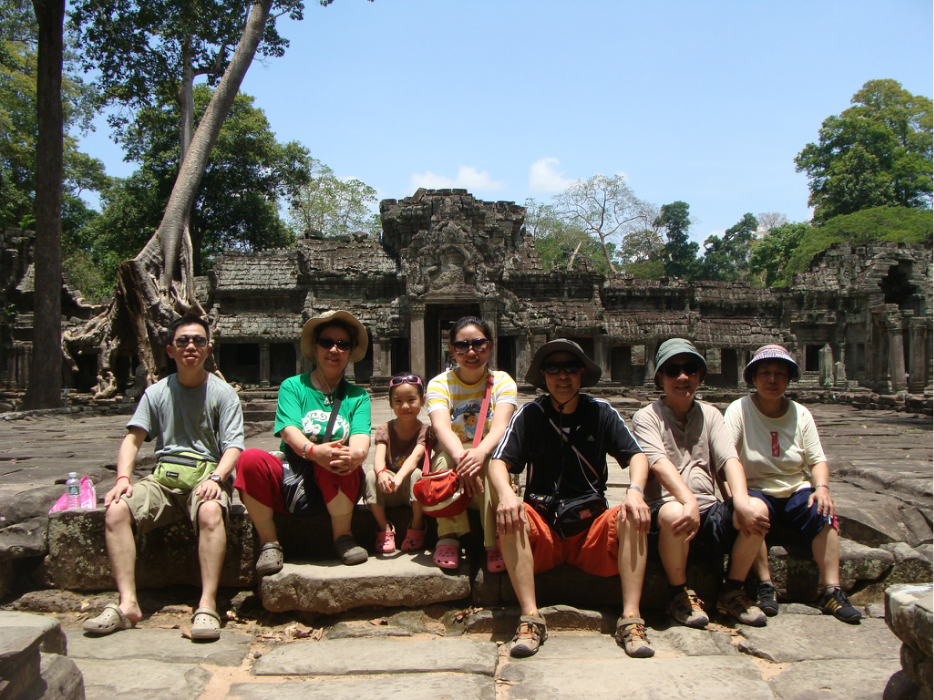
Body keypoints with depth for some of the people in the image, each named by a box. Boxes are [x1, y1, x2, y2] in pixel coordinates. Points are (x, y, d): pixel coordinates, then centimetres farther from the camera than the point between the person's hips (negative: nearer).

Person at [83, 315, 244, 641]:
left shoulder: (223, 393, 4)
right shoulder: (156, 393, 13)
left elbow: (233, 446, -3)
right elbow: (133, 437, 5)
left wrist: (216, 477, -23)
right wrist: (123, 478, -13)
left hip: (206, 474, -3)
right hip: (163, 476, 3)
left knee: (211, 512, -37)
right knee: (116, 510, -23)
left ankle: (208, 605, -34)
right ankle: (128, 603, -22)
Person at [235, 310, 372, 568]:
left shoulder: (357, 396, 11)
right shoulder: (293, 387, 7)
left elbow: (361, 437, -8)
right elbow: (289, 430, -11)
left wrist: (355, 454, -34)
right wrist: (313, 451, -35)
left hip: (335, 486, 0)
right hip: (290, 480, 0)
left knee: (339, 458, -34)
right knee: (250, 459, -29)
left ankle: (343, 537, -11)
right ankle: (269, 542, -10)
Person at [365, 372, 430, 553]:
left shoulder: (424, 430, -8)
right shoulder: (385, 429, -2)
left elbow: (415, 457, -27)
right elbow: (379, 455, -21)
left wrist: (399, 477, -48)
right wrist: (381, 473, -45)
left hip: (413, 490, -2)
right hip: (389, 493, 2)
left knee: (416, 474, -33)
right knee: (371, 475, -26)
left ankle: (416, 526, -14)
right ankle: (384, 528, -12)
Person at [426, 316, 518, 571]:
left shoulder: (502, 382, -2)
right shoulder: (440, 384, -2)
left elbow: (500, 426, -21)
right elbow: (441, 427, -23)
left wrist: (480, 453, -45)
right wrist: (462, 457, -47)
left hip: (490, 457, 0)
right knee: (444, 459, -34)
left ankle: (495, 544, -23)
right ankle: (449, 538, -19)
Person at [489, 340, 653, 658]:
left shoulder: (601, 411, 4)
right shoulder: (530, 414, 1)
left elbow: (637, 455, -2)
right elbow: (499, 461, -8)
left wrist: (635, 491, -24)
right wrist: (505, 493, -31)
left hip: (592, 526, 1)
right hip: (541, 528, -1)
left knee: (632, 516, -26)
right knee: (510, 515, -30)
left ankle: (631, 620, -27)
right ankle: (531, 619, -30)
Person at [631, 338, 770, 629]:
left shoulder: (709, 414, 16)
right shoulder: (646, 416, 3)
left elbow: (730, 460, 0)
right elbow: (659, 463, -15)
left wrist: (741, 502, -20)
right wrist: (688, 502, -33)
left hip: (708, 512, 4)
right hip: (662, 511, -4)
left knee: (757, 509, -23)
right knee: (673, 514, -37)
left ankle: (732, 592, -1)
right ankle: (680, 595, -9)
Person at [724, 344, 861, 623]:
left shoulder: (801, 414, 5)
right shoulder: (740, 410, -6)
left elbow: (817, 459, 4)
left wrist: (822, 487, -17)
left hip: (795, 492, 3)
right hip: (756, 491, -3)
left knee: (822, 511, -26)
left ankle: (832, 591, -19)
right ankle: (765, 585, -22)